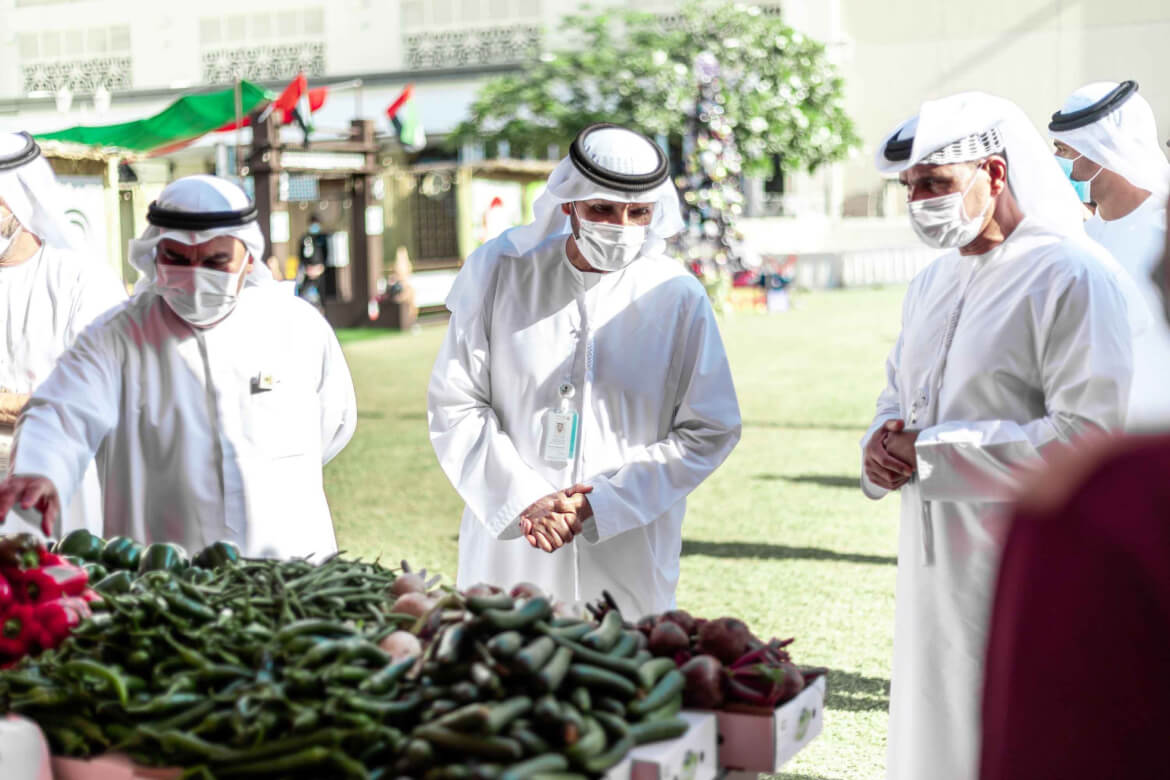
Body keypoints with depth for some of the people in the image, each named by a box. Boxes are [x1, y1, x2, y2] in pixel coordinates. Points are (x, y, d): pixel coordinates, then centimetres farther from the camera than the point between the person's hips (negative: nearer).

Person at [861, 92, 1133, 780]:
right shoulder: (933, 283, 14)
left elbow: (1091, 433, -20)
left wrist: (934, 454, -18)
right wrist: (883, 444, -2)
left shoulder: (1071, 276, -12)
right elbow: (898, 399, 23)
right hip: (935, 567, 8)